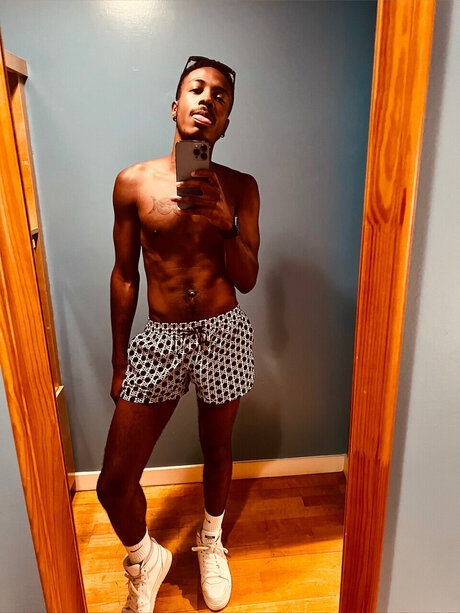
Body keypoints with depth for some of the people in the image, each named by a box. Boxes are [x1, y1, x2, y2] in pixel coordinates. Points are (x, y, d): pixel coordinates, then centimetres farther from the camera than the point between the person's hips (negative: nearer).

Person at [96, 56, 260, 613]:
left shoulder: (239, 187, 0)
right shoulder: (133, 183, -2)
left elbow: (247, 281, -2)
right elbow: (124, 277, 3)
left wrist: (223, 221, -20)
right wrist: (119, 362, 7)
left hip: (223, 333, 1)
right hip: (159, 337, 0)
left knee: (217, 447, 20)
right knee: (113, 483, 2)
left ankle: (211, 540, 52)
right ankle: (145, 560, 37)